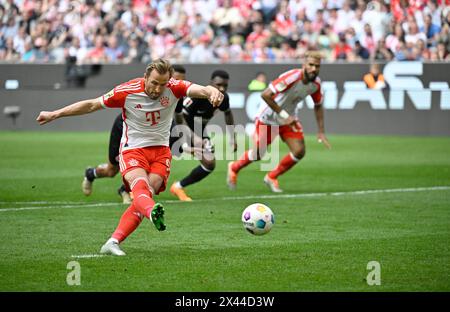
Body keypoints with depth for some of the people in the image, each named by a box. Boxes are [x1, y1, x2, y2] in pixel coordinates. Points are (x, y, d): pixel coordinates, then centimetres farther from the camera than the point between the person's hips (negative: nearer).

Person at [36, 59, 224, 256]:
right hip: (133, 150, -3)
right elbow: (91, 105, -3)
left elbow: (200, 90, -25)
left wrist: (212, 92, -50)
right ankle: (153, 212, -65)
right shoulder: (127, 91, -12)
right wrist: (55, 114, 0)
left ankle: (113, 242, -16)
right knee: (141, 187, -31)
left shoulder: (174, 88, -9)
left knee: (145, 195, -16)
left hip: (160, 151, 3)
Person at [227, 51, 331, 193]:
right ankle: (234, 168, 38)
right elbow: (265, 95, -36)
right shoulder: (291, 77, -33)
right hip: (268, 119, -6)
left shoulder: (316, 83, -10)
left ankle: (272, 177, 15)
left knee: (299, 151, -8)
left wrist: (321, 132, 3)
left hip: (288, 119, 6)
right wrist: (283, 115, -33)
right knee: (257, 154, 4)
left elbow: (318, 105, 8)